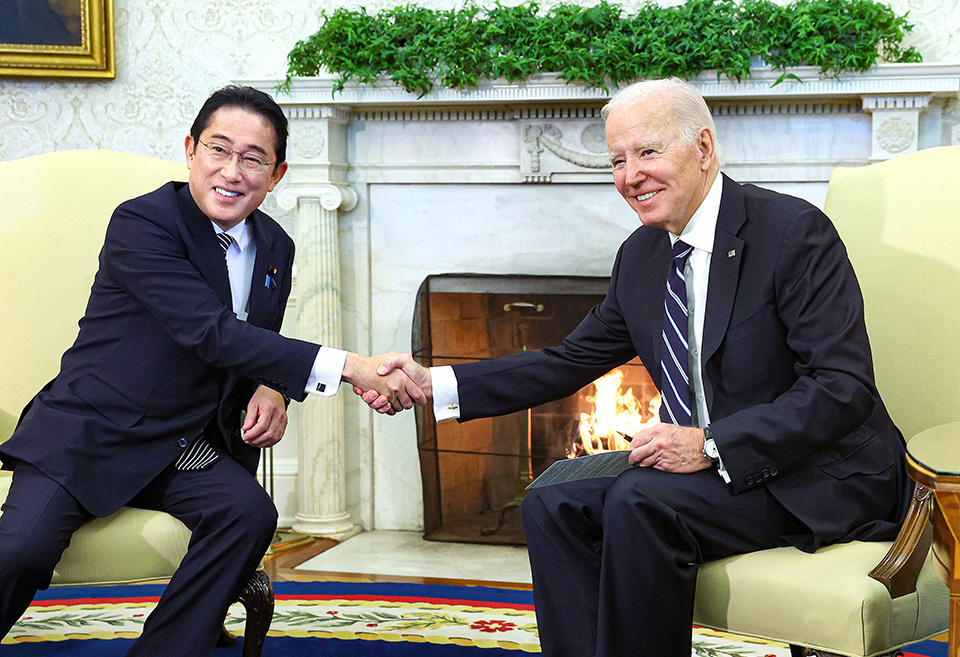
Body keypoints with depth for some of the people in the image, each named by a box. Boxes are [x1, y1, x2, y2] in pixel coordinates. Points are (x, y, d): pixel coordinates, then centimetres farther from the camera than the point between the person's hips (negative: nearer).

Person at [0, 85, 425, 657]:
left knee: (250, 511, -25)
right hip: (89, 434, -5)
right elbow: (214, 334, -27)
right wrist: (350, 369, -33)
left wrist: (270, 391, -5)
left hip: (185, 448, 5)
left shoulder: (275, 249, 8)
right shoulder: (141, 224, -15)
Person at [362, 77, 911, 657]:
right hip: (710, 467, 8)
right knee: (554, 503, -7)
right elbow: (571, 362, 13)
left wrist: (712, 446, -27)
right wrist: (434, 384, 3)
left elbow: (845, 387, -20)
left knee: (641, 502, -28)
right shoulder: (640, 256, 8)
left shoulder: (795, 232, -15)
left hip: (818, 474, -7)